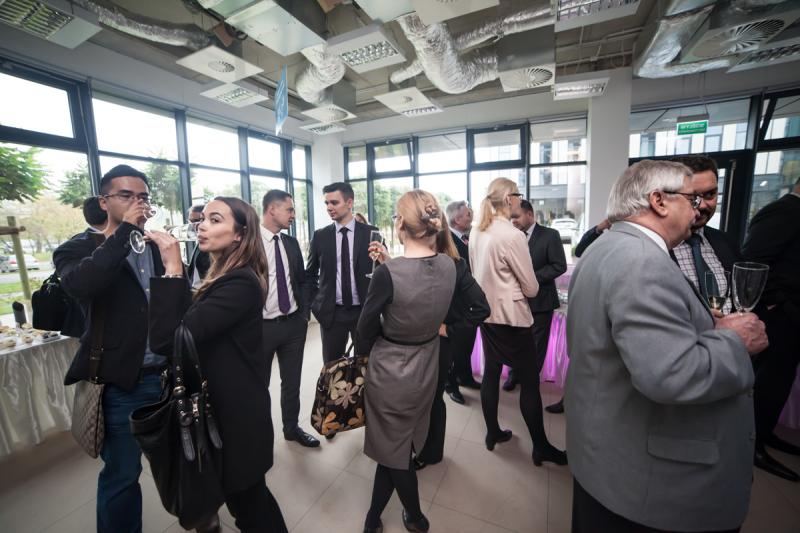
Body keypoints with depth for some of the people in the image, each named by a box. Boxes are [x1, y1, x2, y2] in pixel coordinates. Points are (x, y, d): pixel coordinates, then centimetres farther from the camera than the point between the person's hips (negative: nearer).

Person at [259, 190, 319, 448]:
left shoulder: (291, 243, 6)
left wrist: (304, 314, 5)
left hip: (294, 324, 5)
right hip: (261, 326, -4)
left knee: (292, 382, 18)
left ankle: (292, 428, 38)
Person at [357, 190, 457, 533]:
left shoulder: (388, 273, -27)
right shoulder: (449, 266, -10)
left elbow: (367, 328, -13)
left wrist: (361, 356, 6)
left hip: (390, 372, -5)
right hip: (426, 369, 5)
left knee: (394, 451, 22)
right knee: (395, 444, 26)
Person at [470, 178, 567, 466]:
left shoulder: (477, 232, 3)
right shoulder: (512, 235, -20)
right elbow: (531, 288, -13)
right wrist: (523, 287, 7)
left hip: (485, 313, 8)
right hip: (511, 316, -7)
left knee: (491, 372, 18)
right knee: (530, 381, 8)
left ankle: (492, 432, 34)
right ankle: (541, 447, 25)